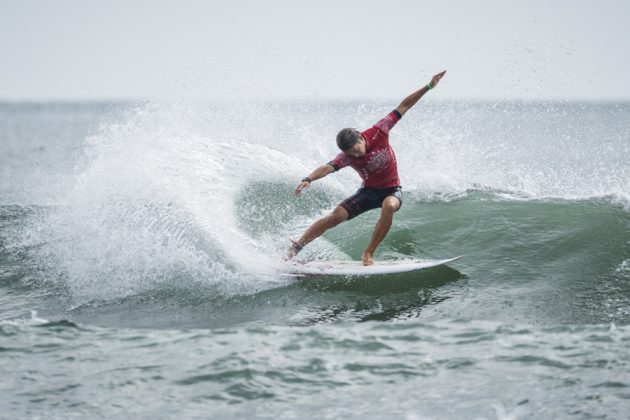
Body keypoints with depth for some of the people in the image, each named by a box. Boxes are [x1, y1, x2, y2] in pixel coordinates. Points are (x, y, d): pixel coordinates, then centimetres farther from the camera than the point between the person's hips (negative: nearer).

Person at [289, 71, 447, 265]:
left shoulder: (377, 132, -20)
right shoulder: (347, 157, -20)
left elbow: (403, 106, -14)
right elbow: (328, 167, -37)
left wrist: (429, 86, -14)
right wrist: (308, 179, -58)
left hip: (392, 190, 0)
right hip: (369, 191, 1)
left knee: (389, 206, -36)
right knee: (336, 216, -14)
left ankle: (368, 253, -27)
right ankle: (295, 247, -3)